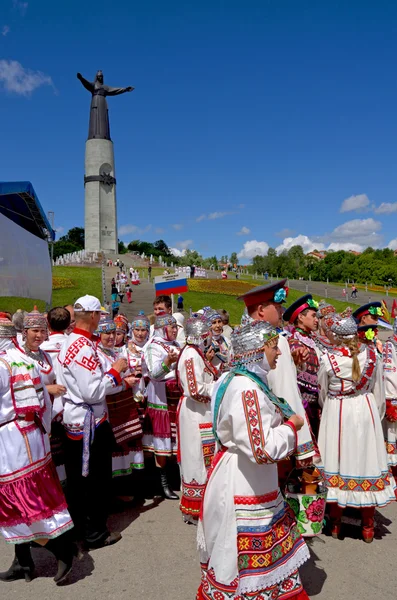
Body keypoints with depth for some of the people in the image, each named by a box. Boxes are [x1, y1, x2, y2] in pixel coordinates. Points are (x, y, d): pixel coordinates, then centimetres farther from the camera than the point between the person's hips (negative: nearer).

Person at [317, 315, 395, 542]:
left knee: (338, 461, 9)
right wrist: (378, 415, 19)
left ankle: (336, 524, 23)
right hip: (366, 411, 2)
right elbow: (378, 390, 5)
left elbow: (322, 394, 1)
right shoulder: (372, 354, -4)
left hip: (337, 413, -2)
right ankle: (368, 526, 24)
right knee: (367, 460, 11)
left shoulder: (328, 359, -11)